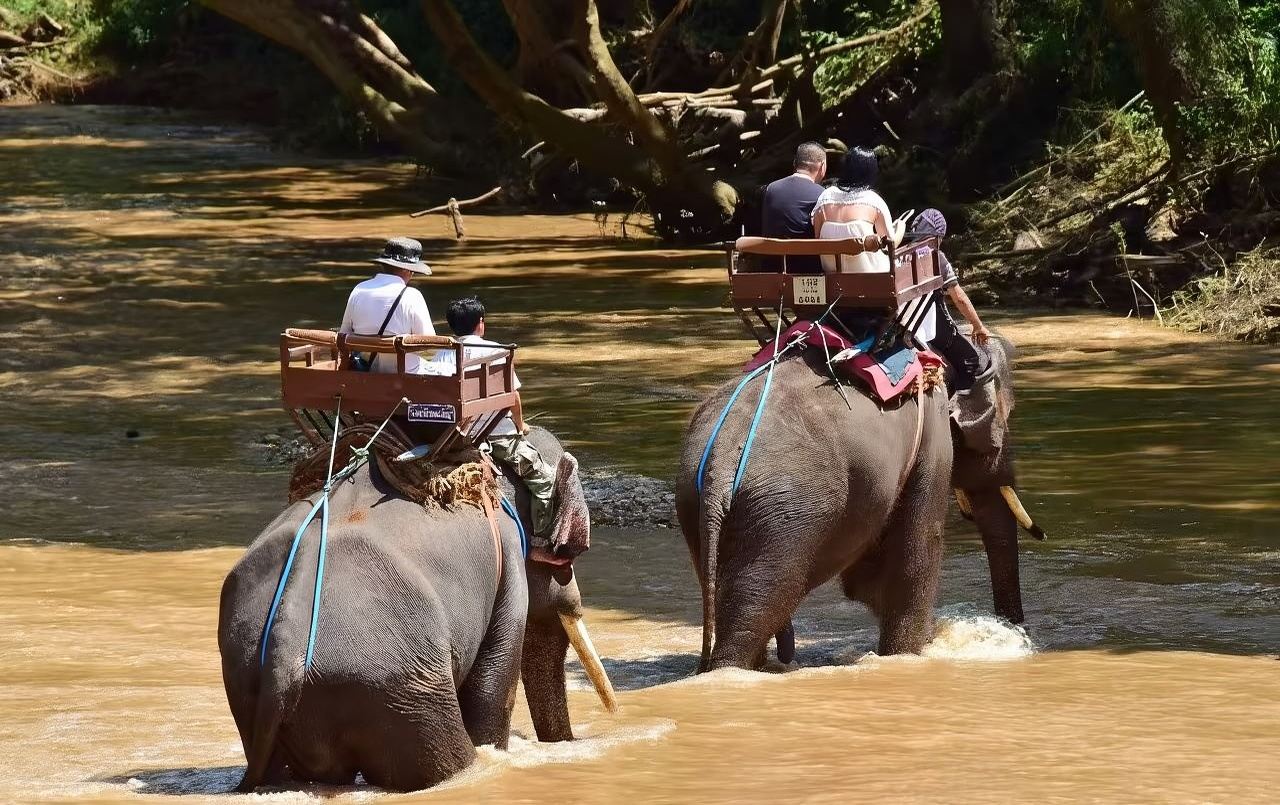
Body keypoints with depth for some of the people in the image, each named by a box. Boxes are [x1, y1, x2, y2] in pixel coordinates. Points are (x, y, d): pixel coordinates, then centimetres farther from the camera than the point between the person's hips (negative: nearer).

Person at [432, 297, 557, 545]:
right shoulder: (493, 351, -8)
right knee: (544, 478, 7)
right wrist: (520, 424, 15)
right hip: (498, 434, -5)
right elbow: (512, 395, -5)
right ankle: (540, 539, 3)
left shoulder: (442, 355, 2)